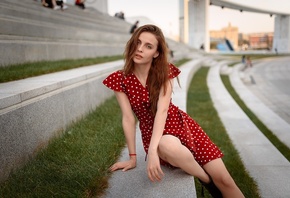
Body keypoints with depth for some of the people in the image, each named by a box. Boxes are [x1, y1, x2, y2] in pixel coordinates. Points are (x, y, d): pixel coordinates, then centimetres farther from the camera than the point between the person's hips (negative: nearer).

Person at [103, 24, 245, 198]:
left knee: (223, 179, -9)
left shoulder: (165, 71, -9)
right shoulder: (119, 79, -8)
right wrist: (133, 157, -9)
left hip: (180, 125, 1)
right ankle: (208, 182, -11)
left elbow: (162, 110, -22)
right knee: (168, 146, -39)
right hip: (152, 133, -1)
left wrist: (152, 150, -34)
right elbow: (128, 118, -9)